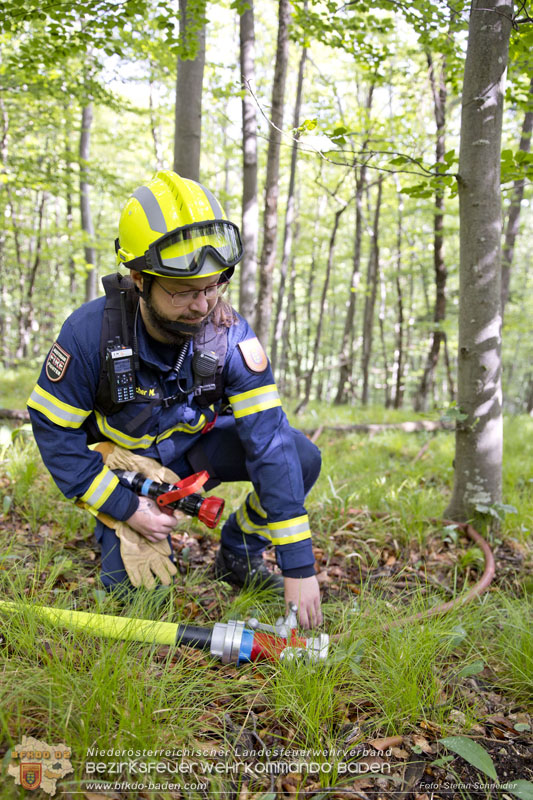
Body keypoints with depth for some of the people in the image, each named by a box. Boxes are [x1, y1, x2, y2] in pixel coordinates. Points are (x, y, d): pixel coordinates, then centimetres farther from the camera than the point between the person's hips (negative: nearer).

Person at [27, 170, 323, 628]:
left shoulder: (229, 334, -26)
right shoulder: (91, 333, -28)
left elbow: (269, 440, -29)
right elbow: (55, 431, -16)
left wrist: (300, 567, -30)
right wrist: (126, 509, -20)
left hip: (195, 442, 2)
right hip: (125, 457, -1)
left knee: (301, 457, -20)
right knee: (134, 585, -15)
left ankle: (238, 553, 4)